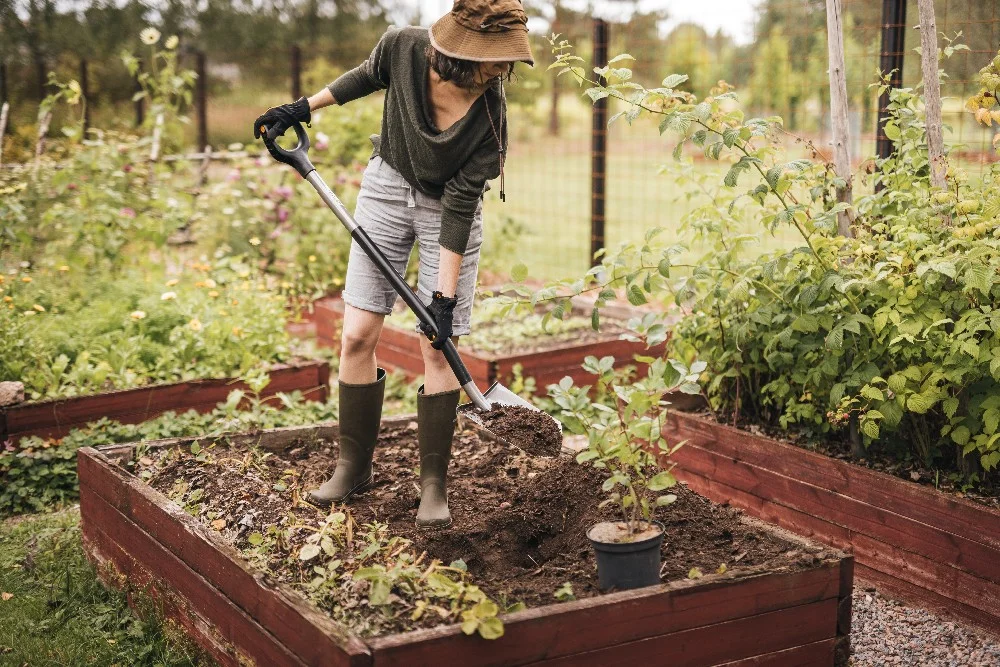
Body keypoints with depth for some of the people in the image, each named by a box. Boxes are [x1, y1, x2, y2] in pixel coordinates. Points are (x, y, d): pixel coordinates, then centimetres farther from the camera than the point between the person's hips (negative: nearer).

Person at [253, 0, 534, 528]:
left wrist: (444, 296, -22)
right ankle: (353, 466, 15)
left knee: (437, 346, -5)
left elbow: (458, 208, -23)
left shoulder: (491, 116, -29)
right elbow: (369, 75, 2)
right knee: (357, 334, -1)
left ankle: (434, 484, 8)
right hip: (387, 187, 3)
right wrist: (304, 107, 3)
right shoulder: (403, 47, -24)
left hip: (449, 210, -2)